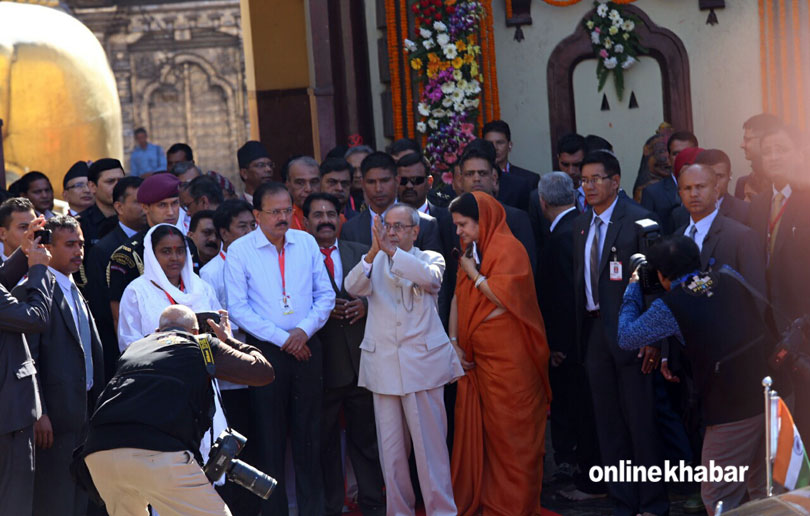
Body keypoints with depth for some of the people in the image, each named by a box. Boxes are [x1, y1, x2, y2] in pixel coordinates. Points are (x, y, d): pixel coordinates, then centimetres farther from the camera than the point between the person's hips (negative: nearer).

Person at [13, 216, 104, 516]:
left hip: (83, 410, 9)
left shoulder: (74, 291, 18)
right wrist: (38, 413, -20)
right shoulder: (30, 290, -10)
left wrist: (97, 407, 15)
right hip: (55, 413, -9)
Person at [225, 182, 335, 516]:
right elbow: (238, 307, -7)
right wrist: (281, 338, -11)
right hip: (266, 350, -2)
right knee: (271, 437, 2)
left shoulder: (306, 243, 6)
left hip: (307, 347, 3)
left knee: (309, 434, 6)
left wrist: (304, 329, -7)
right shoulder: (239, 251, -4)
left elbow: (325, 294, 8)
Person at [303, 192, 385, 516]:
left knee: (365, 435, 10)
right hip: (321, 364, -3)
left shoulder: (361, 253, 11)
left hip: (360, 360, 3)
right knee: (325, 441, 6)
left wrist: (365, 305, -8)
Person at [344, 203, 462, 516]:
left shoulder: (430, 259, 8)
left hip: (422, 362, -2)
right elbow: (353, 287, -7)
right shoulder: (374, 263, 13)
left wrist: (392, 251, -28)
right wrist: (373, 253, -25)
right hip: (384, 365, 2)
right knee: (391, 445, 4)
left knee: (430, 441, -5)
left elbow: (430, 278, -17)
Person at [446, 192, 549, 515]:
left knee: (509, 430, -2)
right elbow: (459, 298, 14)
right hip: (475, 356, 7)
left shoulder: (508, 249, -9)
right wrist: (454, 342, 4)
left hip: (507, 358, -7)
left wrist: (473, 273, -8)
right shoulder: (471, 252, 14)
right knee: (475, 426, 7)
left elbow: (503, 296, -20)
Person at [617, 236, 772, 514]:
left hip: (732, 410, -6)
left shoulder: (670, 306, -10)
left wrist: (632, 289, 16)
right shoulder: (728, 277, 4)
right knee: (763, 491, 19)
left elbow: (626, 337, 2)